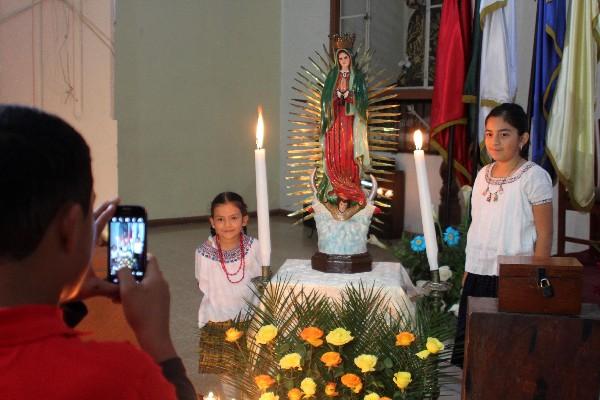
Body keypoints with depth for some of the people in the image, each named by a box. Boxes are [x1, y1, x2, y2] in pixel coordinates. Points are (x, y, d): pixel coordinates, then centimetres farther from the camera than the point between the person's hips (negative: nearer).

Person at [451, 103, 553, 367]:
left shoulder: (534, 177, -9)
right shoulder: (483, 175, 9)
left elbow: (544, 236, -9)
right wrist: (467, 271, 13)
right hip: (478, 274, 6)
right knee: (467, 343, 11)